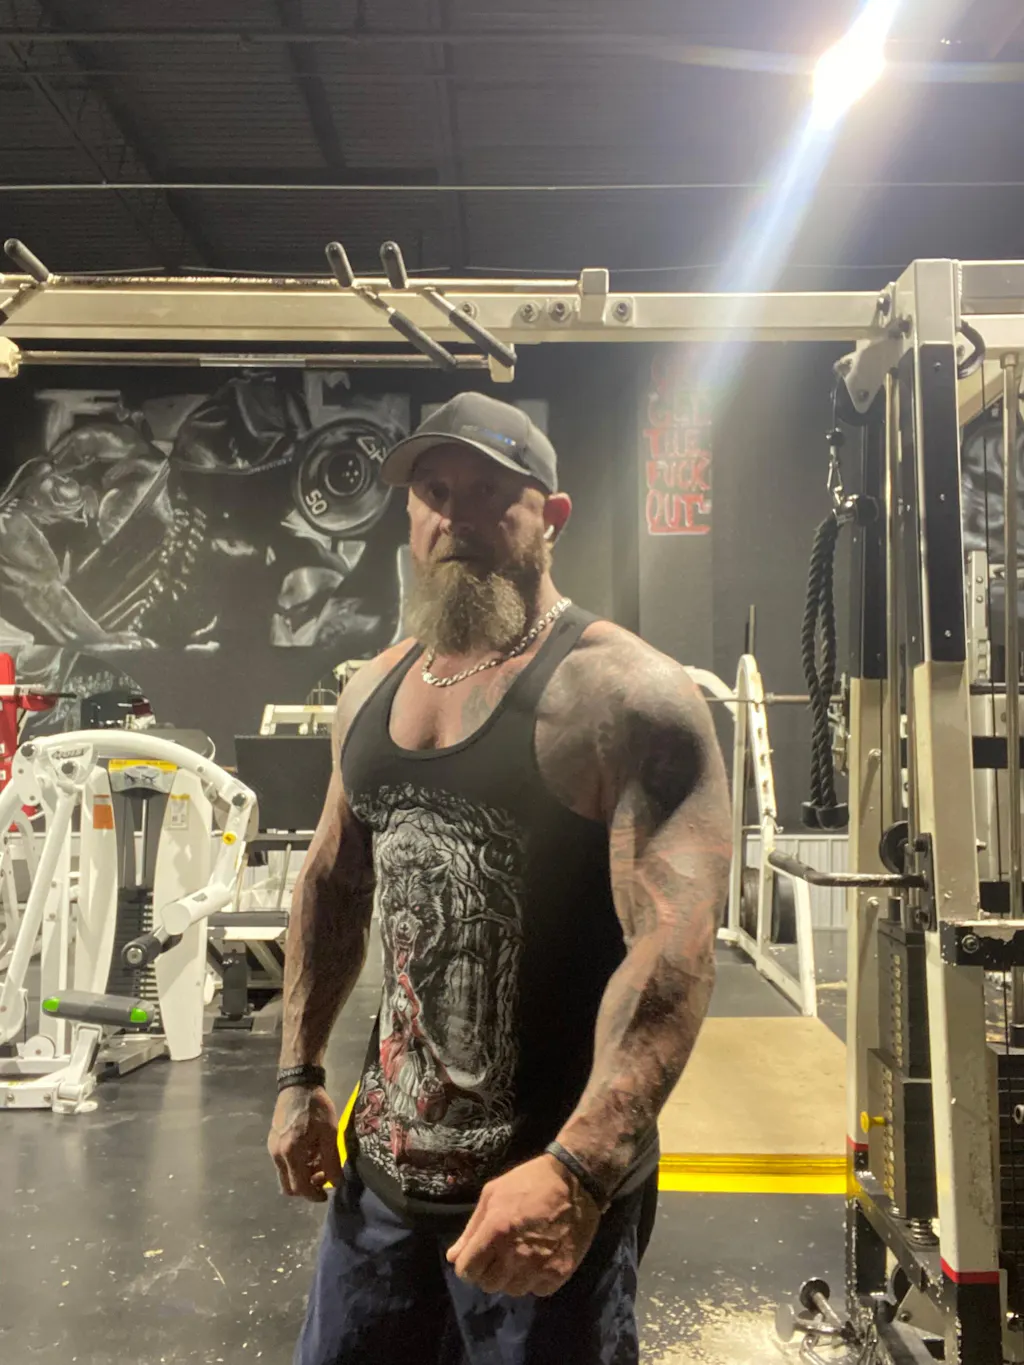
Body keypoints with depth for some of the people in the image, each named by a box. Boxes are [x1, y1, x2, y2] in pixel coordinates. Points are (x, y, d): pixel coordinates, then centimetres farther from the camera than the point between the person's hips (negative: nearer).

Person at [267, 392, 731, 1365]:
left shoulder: (622, 695, -17)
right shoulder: (371, 690, 5)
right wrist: (299, 1079, 12)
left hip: (547, 1185, -6)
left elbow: (676, 945, -25)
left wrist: (578, 1173, -32)